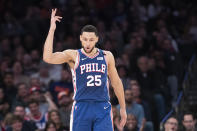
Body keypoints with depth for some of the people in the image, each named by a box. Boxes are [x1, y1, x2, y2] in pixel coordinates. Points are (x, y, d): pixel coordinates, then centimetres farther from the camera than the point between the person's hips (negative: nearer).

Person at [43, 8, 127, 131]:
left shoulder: (107, 56, 9)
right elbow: (48, 58, -14)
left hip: (103, 108, 1)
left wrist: (123, 108, 17)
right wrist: (52, 29, -17)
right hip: (81, 108, -1)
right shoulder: (73, 55, 1)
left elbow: (116, 82, 18)